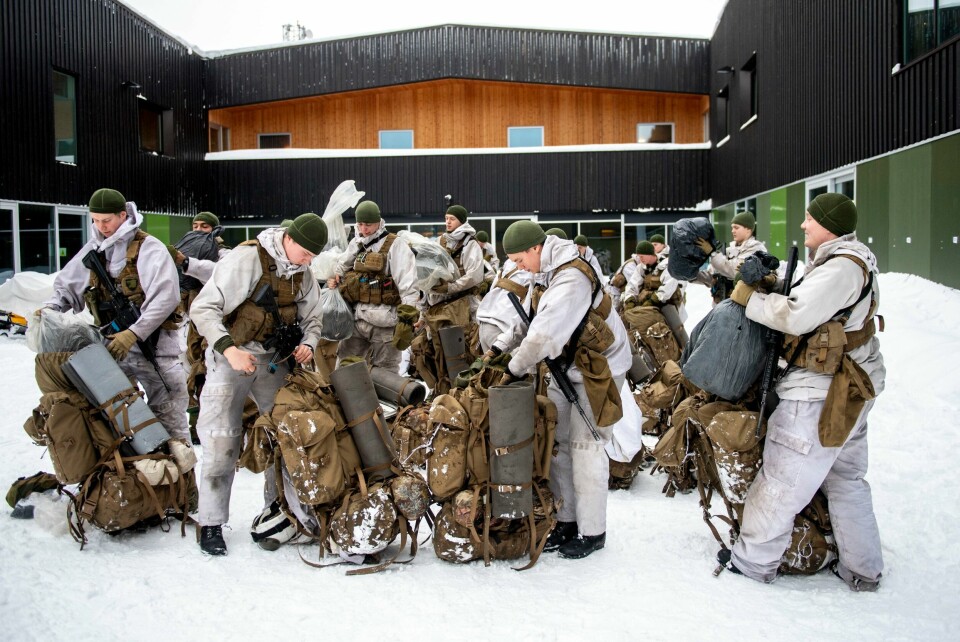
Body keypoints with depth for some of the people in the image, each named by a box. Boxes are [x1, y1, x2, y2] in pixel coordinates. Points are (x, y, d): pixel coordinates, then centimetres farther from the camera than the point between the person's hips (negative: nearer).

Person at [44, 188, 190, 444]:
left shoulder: (149, 248, -10)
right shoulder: (93, 250, 10)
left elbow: (165, 298, -19)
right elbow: (66, 287, 18)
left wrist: (133, 333, -25)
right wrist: (48, 309, -3)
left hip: (153, 345, -5)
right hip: (111, 345, 6)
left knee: (169, 418, 3)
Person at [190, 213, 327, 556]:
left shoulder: (303, 273, 1)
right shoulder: (245, 259, -19)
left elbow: (312, 317, 11)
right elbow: (203, 308, -19)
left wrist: (308, 343, -11)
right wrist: (228, 348, -31)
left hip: (274, 360, 6)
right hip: (231, 357, -6)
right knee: (222, 442, -6)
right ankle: (211, 523, 7)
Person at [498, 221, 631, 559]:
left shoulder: (572, 277, -26)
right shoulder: (546, 272, 4)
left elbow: (546, 332, -34)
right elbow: (530, 320, 4)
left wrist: (516, 367, -25)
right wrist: (509, 351, -10)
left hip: (598, 367, -9)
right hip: (566, 366, 9)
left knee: (585, 446, -5)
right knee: (556, 442, 9)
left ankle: (592, 532, 8)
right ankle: (566, 520, 20)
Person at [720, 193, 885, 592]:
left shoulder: (842, 266, -19)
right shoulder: (852, 260, 14)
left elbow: (797, 316, -27)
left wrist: (750, 300, -14)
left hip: (820, 394, -11)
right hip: (850, 389, 11)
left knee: (783, 479, 0)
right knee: (846, 478, 19)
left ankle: (754, 560, 13)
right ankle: (863, 569, 29)